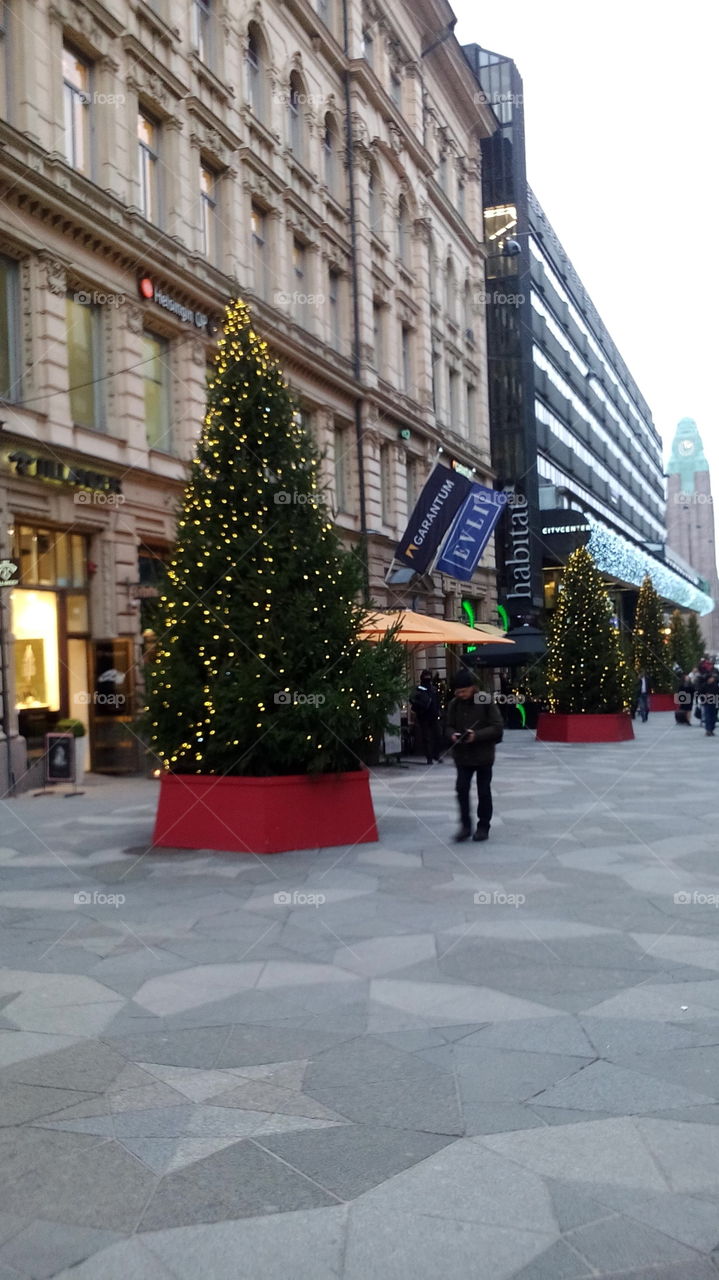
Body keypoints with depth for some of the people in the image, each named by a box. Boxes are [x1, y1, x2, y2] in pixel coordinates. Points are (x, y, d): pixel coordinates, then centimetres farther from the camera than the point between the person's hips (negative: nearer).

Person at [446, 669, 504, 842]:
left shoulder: (486, 701, -12)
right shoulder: (454, 704, -1)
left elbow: (497, 727, -12)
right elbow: (449, 726, 9)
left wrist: (476, 735, -23)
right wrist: (453, 734, -14)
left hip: (483, 755, -3)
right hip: (462, 755, 3)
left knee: (484, 792, 7)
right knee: (462, 789, -3)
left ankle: (483, 827, 19)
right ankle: (465, 825, 9)